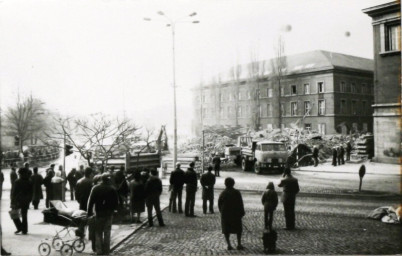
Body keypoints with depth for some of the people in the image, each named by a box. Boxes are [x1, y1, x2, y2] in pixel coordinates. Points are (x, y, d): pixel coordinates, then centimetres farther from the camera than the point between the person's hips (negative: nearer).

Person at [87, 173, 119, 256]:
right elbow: (116, 202, -4)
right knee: (107, 233, 8)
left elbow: (91, 201, -6)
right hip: (109, 214, 0)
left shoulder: (95, 188, -5)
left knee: (98, 233, 10)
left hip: (99, 213, 0)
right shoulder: (113, 189, -7)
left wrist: (89, 212, 1)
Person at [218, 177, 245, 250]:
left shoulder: (223, 193, -4)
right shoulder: (237, 192, -7)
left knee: (226, 230, 8)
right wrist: (242, 212, 3)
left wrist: (222, 212, 10)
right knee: (238, 229, 13)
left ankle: (229, 245, 1)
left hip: (225, 214, 1)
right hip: (236, 214, -1)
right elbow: (240, 203, -6)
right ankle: (239, 244, 9)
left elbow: (219, 204, -2)